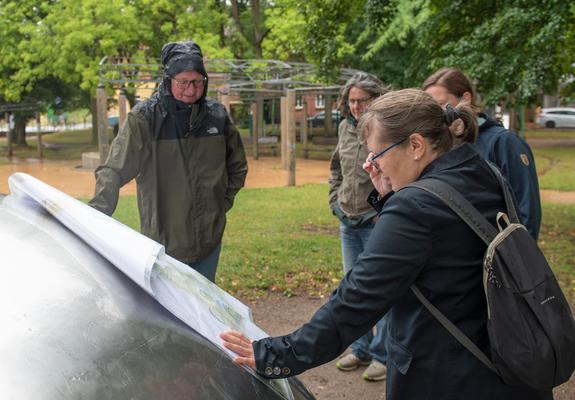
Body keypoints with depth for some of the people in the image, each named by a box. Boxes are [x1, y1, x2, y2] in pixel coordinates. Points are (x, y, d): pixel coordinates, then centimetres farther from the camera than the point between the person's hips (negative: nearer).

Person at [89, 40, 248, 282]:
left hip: (209, 242, 4)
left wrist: (223, 202, 9)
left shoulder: (217, 116, 2)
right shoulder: (144, 118, -12)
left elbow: (237, 166, 18)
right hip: (164, 242, -4)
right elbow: (113, 171, -16)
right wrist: (97, 216, -28)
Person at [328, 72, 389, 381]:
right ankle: (361, 350, 32)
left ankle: (382, 355, 17)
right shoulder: (345, 128, 6)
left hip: (377, 224, -7)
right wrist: (335, 200, 11)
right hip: (348, 223, 7)